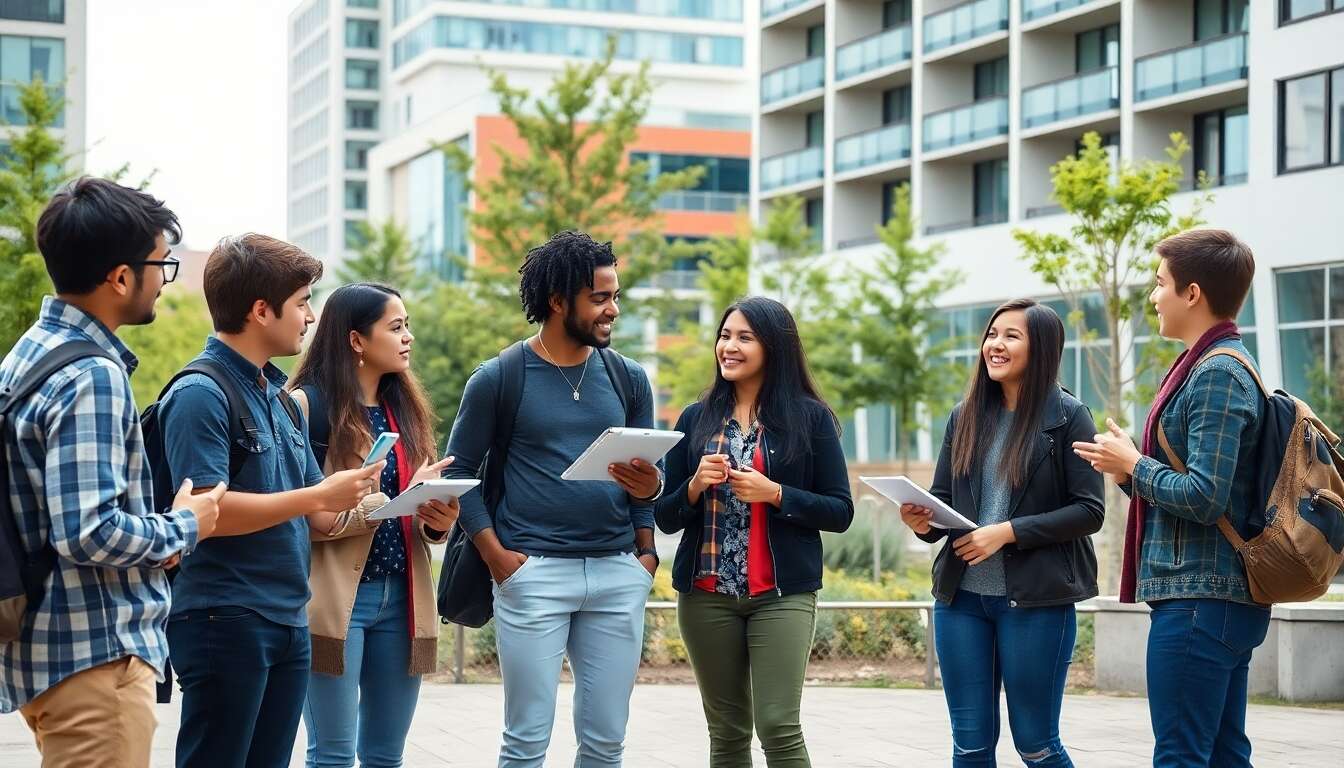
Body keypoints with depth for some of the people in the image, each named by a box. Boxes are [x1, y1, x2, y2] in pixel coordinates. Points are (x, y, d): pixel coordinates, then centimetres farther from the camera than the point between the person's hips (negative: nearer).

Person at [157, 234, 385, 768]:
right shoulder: (200, 393, -12)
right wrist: (319, 497, -18)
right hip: (225, 621, -9)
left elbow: (316, 515, 19)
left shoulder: (281, 397, 16)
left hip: (288, 620, 9)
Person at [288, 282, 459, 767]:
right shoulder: (307, 405, -8)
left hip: (401, 597, 6)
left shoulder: (404, 408, 13)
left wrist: (438, 521, -4)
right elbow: (311, 517, -15)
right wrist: (400, 503, -18)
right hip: (337, 598, -6)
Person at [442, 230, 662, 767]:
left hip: (619, 573, 4)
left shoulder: (628, 379, 9)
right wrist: (495, 555, -7)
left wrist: (649, 484, -5)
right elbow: (458, 470, 1)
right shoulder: (498, 379, -2)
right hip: (533, 572, -3)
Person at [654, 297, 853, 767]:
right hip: (706, 596, 3)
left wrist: (774, 494, -15)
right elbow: (666, 518, 9)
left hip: (782, 593, -3)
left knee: (779, 727, -11)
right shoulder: (696, 419, 8)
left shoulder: (809, 417, 0)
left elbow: (840, 512, -2)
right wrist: (695, 486, -11)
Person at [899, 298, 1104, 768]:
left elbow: (1090, 511, -10)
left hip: (1036, 600, -5)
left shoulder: (1068, 417, -5)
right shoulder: (964, 417, 9)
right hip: (960, 597, 5)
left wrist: (1008, 532, -18)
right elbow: (941, 500, 13)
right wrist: (923, 522, -10)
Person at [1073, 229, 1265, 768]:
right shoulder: (1220, 365, 17)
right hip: (1221, 596, 10)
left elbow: (1204, 497, -23)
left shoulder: (1216, 374, -15)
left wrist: (1134, 464, -8)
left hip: (1199, 596, -10)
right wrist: (1128, 474, 7)